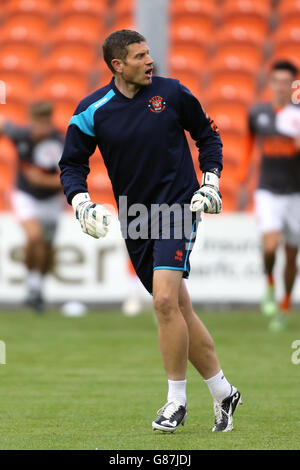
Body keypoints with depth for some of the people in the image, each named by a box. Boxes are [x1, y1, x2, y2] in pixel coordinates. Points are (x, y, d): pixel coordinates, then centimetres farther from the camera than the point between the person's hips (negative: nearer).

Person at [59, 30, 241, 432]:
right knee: (177, 309, 7)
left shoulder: (172, 93, -2)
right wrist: (81, 202, -12)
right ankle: (223, 392, 20)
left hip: (177, 209, -3)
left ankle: (176, 400, -6)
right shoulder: (93, 111, -1)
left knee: (165, 300, -19)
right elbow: (72, 163, 5)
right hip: (135, 221, 3)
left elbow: (207, 134, 12)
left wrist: (211, 181, 1)